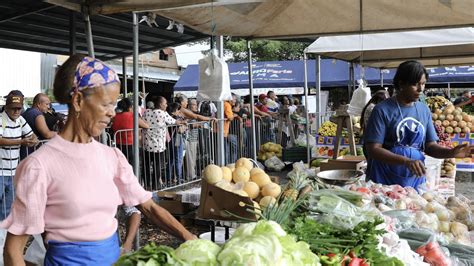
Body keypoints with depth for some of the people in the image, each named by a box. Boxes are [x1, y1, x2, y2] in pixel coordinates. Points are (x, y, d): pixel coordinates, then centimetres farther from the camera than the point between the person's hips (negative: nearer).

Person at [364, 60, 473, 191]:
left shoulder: (424, 110, 5)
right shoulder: (382, 110, -11)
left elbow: (430, 146, 8)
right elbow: (374, 149, -16)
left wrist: (451, 152, -12)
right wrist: (406, 161, -27)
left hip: (415, 181, 4)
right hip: (384, 182, -4)